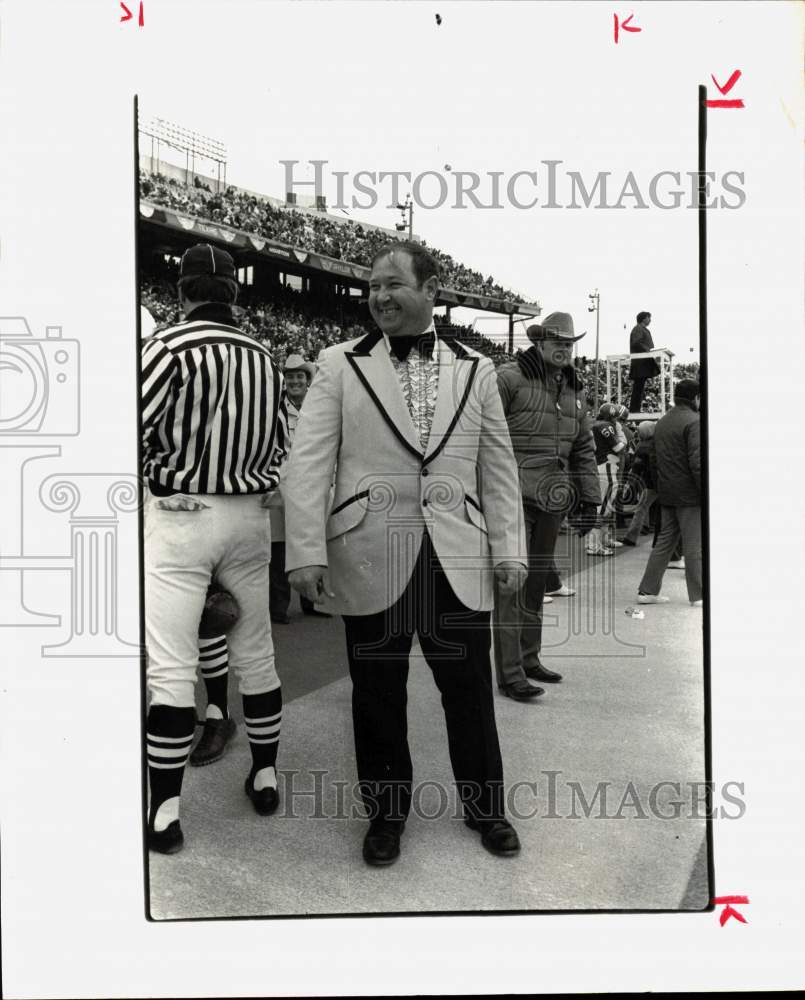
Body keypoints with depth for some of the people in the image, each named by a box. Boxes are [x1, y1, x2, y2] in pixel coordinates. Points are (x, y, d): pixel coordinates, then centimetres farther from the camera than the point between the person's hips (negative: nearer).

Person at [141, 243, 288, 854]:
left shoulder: (167, 348, -9)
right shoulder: (264, 357, 5)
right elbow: (281, 444, 10)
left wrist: (162, 476, 4)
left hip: (178, 519, -4)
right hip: (249, 516, 5)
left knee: (170, 666, 2)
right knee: (255, 653, 15)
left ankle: (165, 812, 8)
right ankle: (266, 778, 29)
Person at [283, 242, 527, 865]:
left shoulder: (476, 370, 10)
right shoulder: (340, 364, 3)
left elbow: (498, 466, 10)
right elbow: (308, 462, -3)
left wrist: (508, 549, 4)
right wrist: (307, 551, -10)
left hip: (458, 561, 2)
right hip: (371, 561, -1)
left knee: (470, 690, 11)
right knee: (377, 694, 11)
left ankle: (485, 807, 34)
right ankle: (386, 811, 33)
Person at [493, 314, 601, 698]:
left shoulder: (574, 389, 17)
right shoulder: (509, 378, -5)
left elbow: (584, 449, 21)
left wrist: (590, 499, 16)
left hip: (552, 500, 7)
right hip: (514, 496, -7)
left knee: (538, 580, 13)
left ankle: (529, 658, 24)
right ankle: (509, 672, -1)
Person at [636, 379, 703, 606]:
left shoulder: (662, 423, 14)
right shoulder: (693, 422, -13)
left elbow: (654, 458, 16)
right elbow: (697, 462, -20)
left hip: (666, 494, 8)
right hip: (689, 494, -8)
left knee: (665, 541, 13)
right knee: (694, 545, 0)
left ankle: (647, 590, 13)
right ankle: (698, 595, 8)